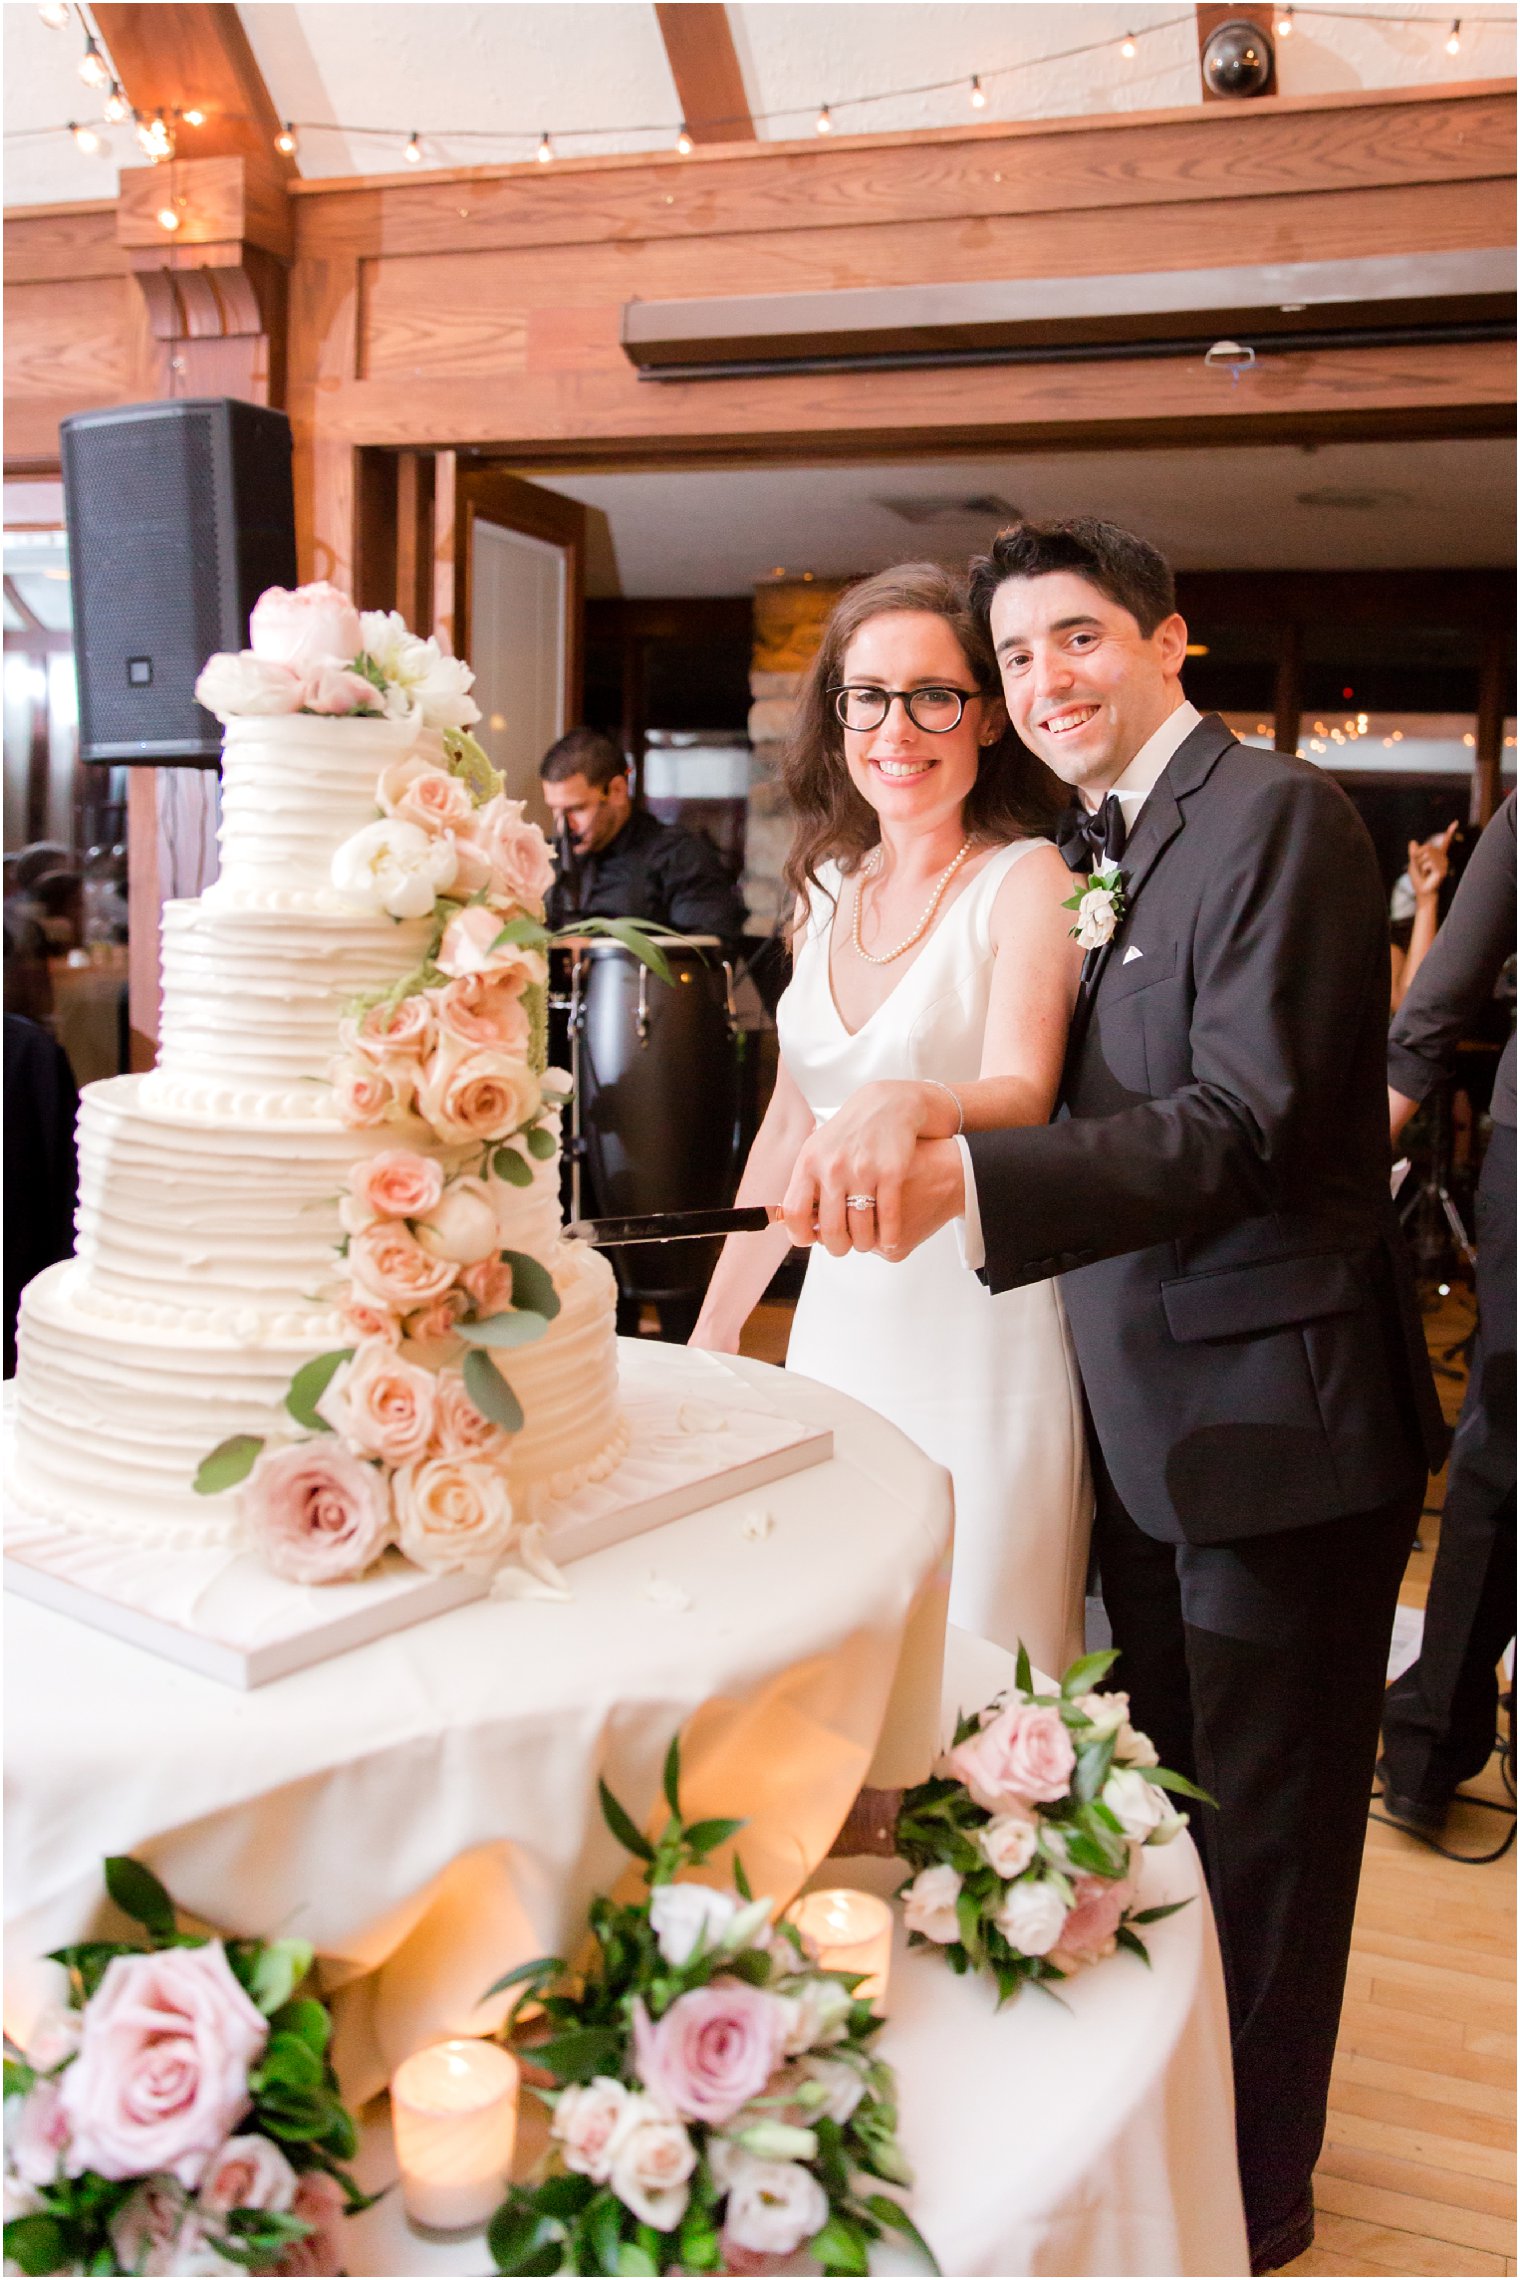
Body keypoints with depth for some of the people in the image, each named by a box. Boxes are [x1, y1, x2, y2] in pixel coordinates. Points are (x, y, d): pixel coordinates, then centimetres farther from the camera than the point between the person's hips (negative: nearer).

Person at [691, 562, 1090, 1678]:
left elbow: (1023, 1097, -24)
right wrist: (715, 1326, 15)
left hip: (980, 1330, -6)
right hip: (840, 1319, 6)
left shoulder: (1029, 879, -9)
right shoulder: (833, 885, 9)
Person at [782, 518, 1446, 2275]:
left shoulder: (1274, 816, -16)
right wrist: (920, 1111, -5)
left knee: (1261, 1835, 10)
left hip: (1278, 1416, -8)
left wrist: (961, 1172, -36)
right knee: (1171, 1809, 24)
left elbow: (1244, 1125, -26)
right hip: (1144, 1417, 8)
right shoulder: (1091, 847, 11)